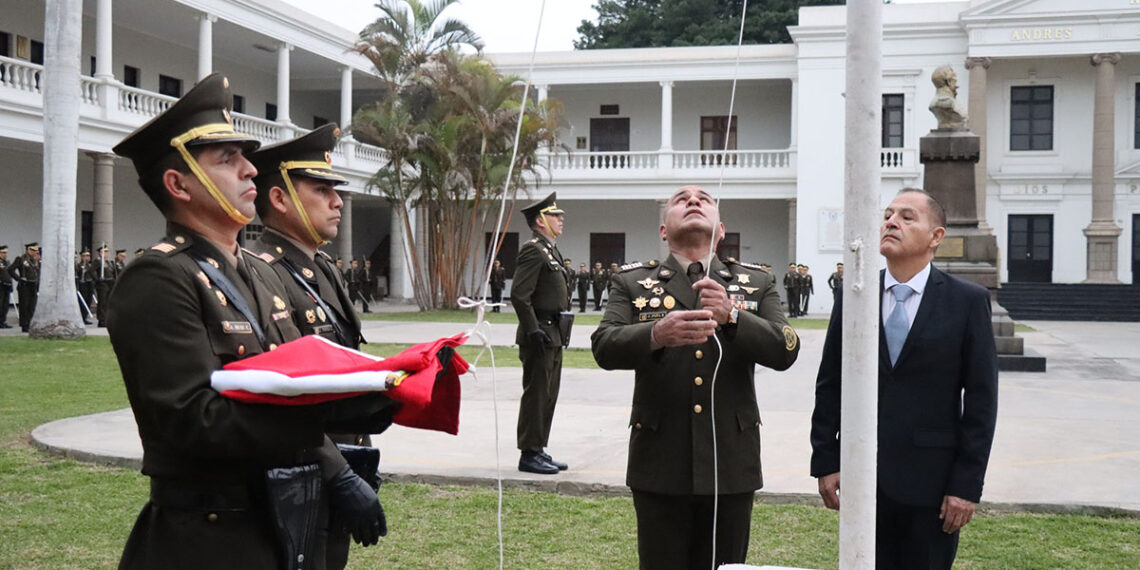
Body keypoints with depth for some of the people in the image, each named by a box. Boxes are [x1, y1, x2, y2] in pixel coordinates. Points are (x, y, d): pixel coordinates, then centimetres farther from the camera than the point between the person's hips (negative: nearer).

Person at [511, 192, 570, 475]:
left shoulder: (550, 250, 19)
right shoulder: (533, 250, -13)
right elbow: (519, 295, -21)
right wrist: (534, 330, -22)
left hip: (553, 336, 10)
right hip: (540, 335, -10)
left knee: (548, 396, 13)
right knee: (536, 395, -5)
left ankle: (539, 451, 21)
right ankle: (529, 454, 2)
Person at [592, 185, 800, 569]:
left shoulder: (756, 284, 9)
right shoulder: (632, 284, 6)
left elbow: (785, 350, -4)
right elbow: (604, 346, -9)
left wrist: (731, 316, -21)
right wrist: (656, 334, -30)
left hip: (731, 465, 1)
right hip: (660, 465, -1)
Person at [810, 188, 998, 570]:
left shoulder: (969, 302, -2)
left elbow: (981, 399, -4)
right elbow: (829, 385, 8)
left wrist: (968, 484, -8)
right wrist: (824, 462, 3)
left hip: (931, 482, -2)